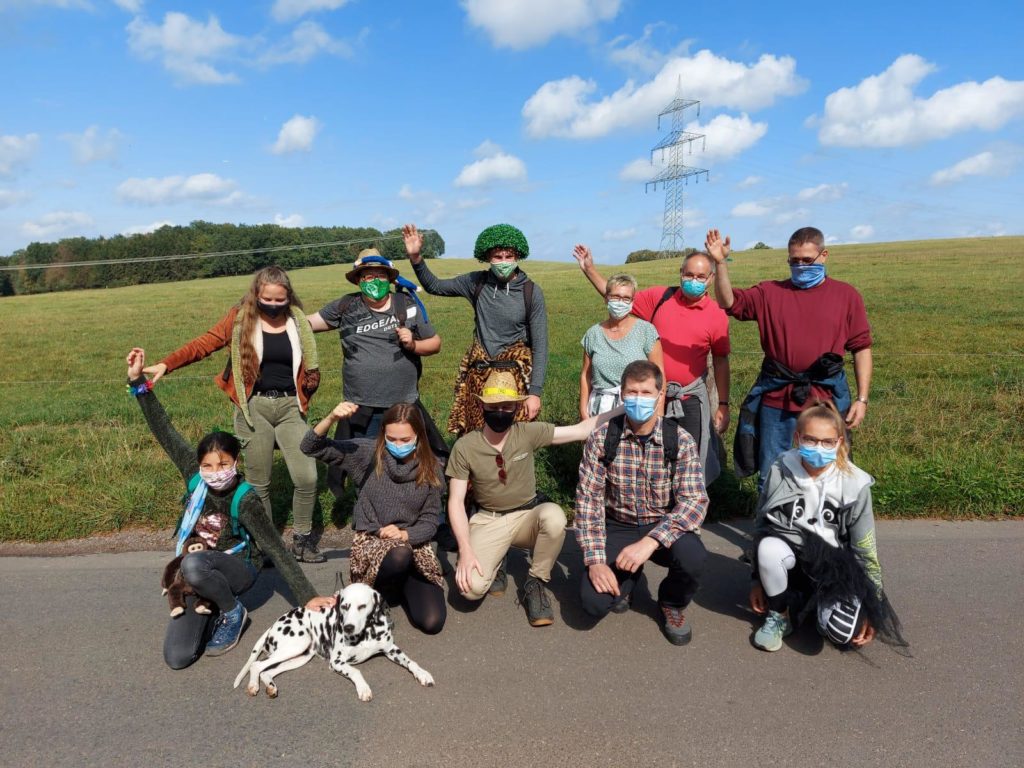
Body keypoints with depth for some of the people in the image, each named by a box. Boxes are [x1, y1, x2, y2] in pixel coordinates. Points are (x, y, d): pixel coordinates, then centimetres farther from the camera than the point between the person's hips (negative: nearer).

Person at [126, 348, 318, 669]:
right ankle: (213, 603, 17)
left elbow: (277, 550, -23)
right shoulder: (195, 475, -13)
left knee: (193, 564, -38)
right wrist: (138, 382, -16)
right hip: (201, 572, 4)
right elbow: (164, 431, -10)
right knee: (177, 658, -10)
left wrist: (308, 598, -27)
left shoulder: (245, 500, -24)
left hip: (238, 567, -4)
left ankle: (232, 611, -10)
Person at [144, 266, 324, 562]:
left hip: (289, 406, 2)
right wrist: (166, 364, -22)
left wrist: (304, 397, 4)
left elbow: (308, 366, 15)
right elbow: (203, 344, -10)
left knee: (307, 477, -5)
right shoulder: (240, 319, -2)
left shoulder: (297, 321, 5)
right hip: (254, 407, -1)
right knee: (258, 482, 7)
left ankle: (302, 540, 14)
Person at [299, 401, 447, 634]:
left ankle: (402, 582, 15)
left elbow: (430, 521, 1)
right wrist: (332, 418, -30)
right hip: (372, 541, -2)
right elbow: (311, 448, -11)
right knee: (400, 556, -39)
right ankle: (375, 588, -3)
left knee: (431, 622, -17)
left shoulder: (431, 468, -3)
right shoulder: (369, 453, -8)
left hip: (413, 543, 2)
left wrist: (405, 534, -20)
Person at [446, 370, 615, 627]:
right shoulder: (464, 447, -12)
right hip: (488, 521, -1)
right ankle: (495, 562, 12)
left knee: (554, 515, -36)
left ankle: (535, 584, -9)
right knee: (472, 587, -26)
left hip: (528, 515, 1)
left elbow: (582, 430, -11)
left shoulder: (528, 433, -10)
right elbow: (456, 502, -9)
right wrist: (465, 550, -21)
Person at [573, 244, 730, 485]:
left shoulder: (717, 315, -6)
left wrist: (723, 405, -1)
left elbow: (720, 361, 0)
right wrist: (589, 269, 1)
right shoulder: (660, 297, -3)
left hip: (690, 398, -1)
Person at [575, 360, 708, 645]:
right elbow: (588, 500, -12)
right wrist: (595, 560, -21)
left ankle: (672, 604, 5)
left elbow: (695, 501, -22)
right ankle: (625, 577, 20)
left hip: (663, 526, 0)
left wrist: (650, 541, -35)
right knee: (594, 601, -19)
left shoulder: (680, 440, -14)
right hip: (618, 527, 0)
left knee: (692, 556, -33)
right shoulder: (601, 438, -12)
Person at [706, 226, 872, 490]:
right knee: (770, 477, 11)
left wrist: (862, 399, -1)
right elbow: (729, 302, -6)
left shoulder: (846, 295, 5)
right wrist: (721, 263, -20)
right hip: (776, 397, 1)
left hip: (826, 398, 0)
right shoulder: (770, 292, 6)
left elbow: (861, 347, 4)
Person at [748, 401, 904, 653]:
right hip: (790, 560, 1)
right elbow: (761, 527, -1)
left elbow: (865, 551, -5)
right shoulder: (780, 471, -12)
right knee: (769, 547, -34)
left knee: (841, 632, -27)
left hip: (836, 566, 0)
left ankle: (820, 602, 11)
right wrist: (758, 580, 2)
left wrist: (872, 607, -4)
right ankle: (779, 614, -6)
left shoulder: (854, 485, -13)